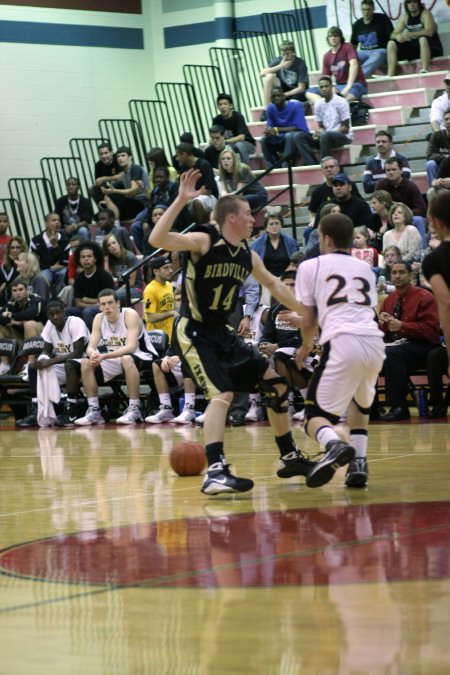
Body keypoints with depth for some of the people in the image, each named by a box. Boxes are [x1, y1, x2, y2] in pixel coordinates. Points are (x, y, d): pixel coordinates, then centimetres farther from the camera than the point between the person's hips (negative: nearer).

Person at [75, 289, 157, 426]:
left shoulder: (130, 315, -20)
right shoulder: (99, 319, -3)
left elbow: (130, 347, -30)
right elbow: (90, 348, -7)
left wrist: (104, 356, -40)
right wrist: (93, 355, -33)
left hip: (140, 357, -6)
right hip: (115, 360, 6)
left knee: (126, 359, -39)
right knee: (86, 363, -13)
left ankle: (135, 408, -31)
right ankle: (94, 410, -9)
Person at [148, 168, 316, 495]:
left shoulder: (248, 255, 5)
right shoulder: (204, 242, -16)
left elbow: (274, 285, 21)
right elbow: (157, 240, -31)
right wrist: (181, 200, -37)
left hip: (222, 332, 8)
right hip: (193, 333, -8)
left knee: (277, 384, 9)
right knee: (222, 394, -25)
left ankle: (290, 457, 22)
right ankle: (215, 472, -28)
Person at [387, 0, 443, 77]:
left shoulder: (425, 14, -11)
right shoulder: (404, 17, 5)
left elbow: (429, 32, -27)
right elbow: (393, 35, 1)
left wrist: (409, 34, -34)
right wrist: (398, 36, -24)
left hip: (432, 48, -6)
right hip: (415, 48, 6)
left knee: (423, 39, -37)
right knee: (391, 44, -9)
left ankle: (424, 71, -46)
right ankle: (390, 76, -21)